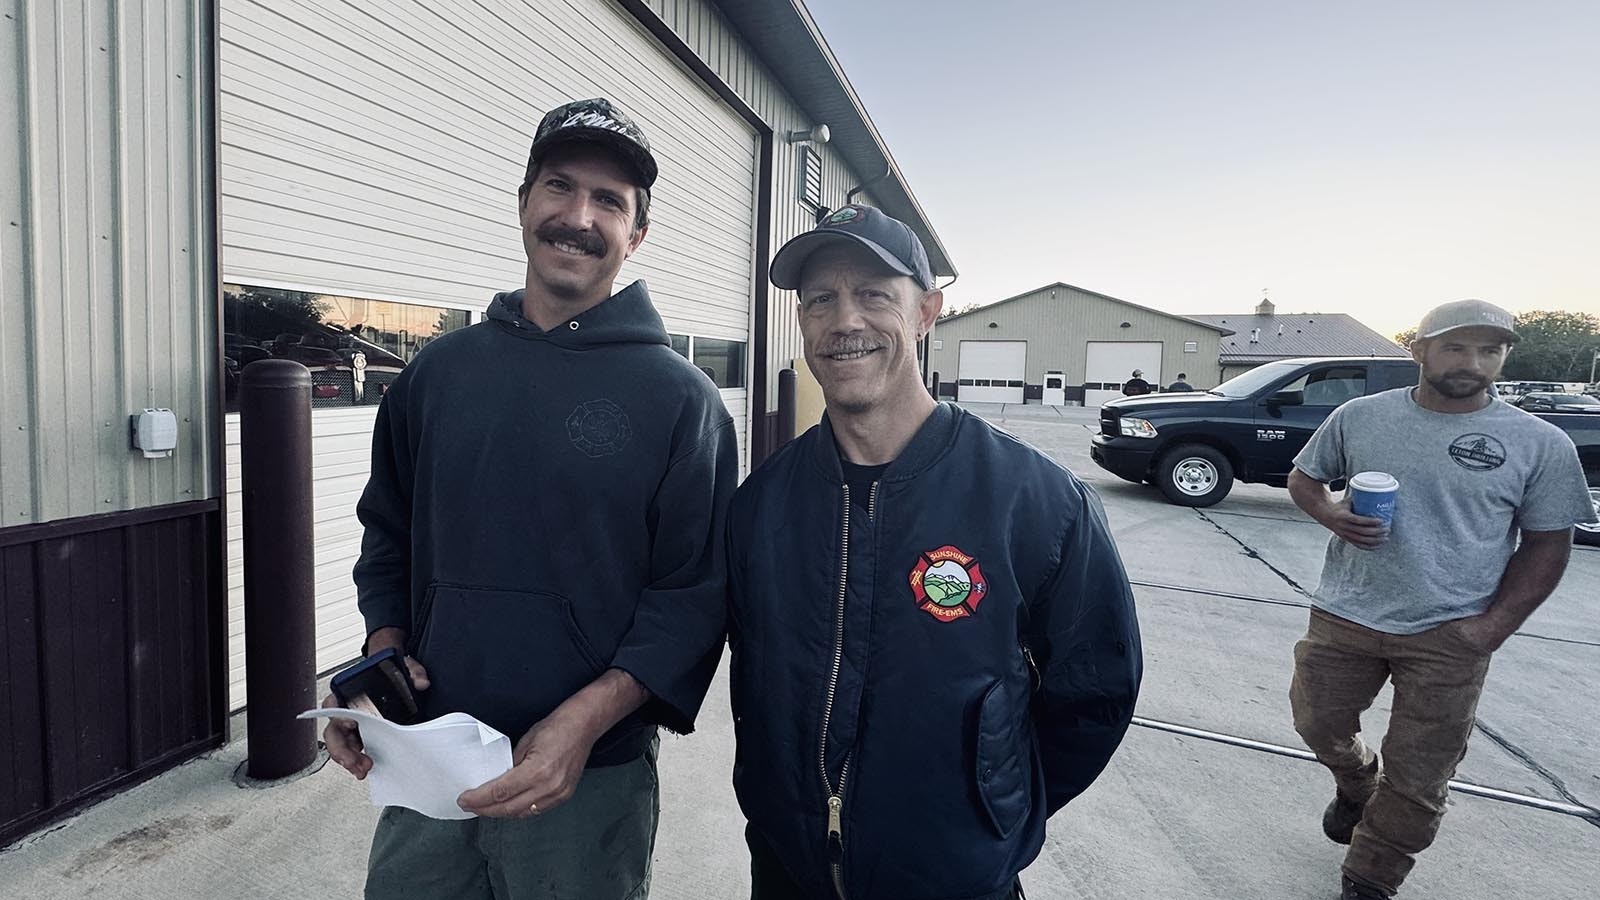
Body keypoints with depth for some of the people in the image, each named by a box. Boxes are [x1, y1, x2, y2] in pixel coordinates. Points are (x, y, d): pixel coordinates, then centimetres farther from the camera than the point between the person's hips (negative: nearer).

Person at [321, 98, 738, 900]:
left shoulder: (677, 397, -10)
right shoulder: (441, 369, 3)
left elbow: (694, 595, -12)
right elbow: (389, 534, 12)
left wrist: (583, 720, -22)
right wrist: (383, 656, -3)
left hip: (588, 782, -3)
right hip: (424, 765, 4)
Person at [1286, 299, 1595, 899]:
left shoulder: (1540, 444, -4)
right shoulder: (1360, 416, -1)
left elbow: (1547, 545, 1)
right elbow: (1303, 477, 10)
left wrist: (1493, 626, -9)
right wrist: (1331, 514, -12)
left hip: (1449, 637, -1)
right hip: (1343, 617, 2)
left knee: (1416, 781, 7)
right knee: (1319, 726, 17)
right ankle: (1356, 789, 50)